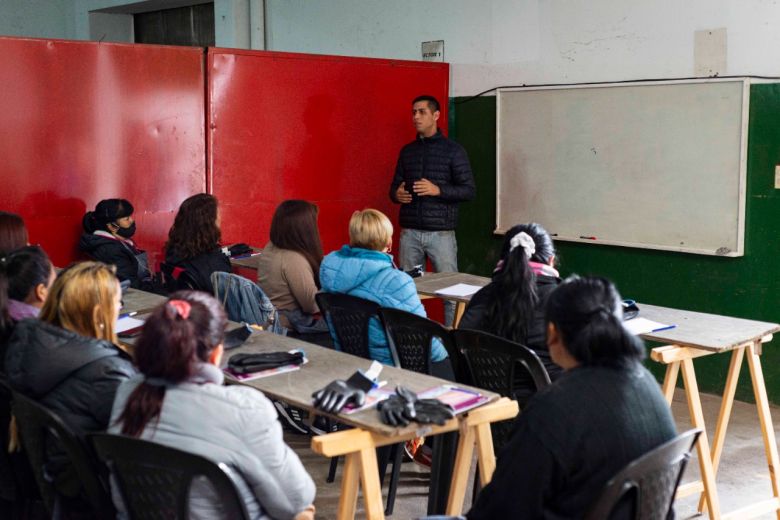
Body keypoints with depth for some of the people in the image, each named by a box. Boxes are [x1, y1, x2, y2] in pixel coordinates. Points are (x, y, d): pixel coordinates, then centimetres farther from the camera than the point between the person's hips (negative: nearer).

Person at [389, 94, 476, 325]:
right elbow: (394, 186, 19)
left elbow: (469, 190, -4)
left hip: (440, 233, -4)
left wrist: (437, 190, -18)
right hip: (409, 232, 4)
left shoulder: (453, 150, -1)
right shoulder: (407, 151, 13)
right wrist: (397, 194, -6)